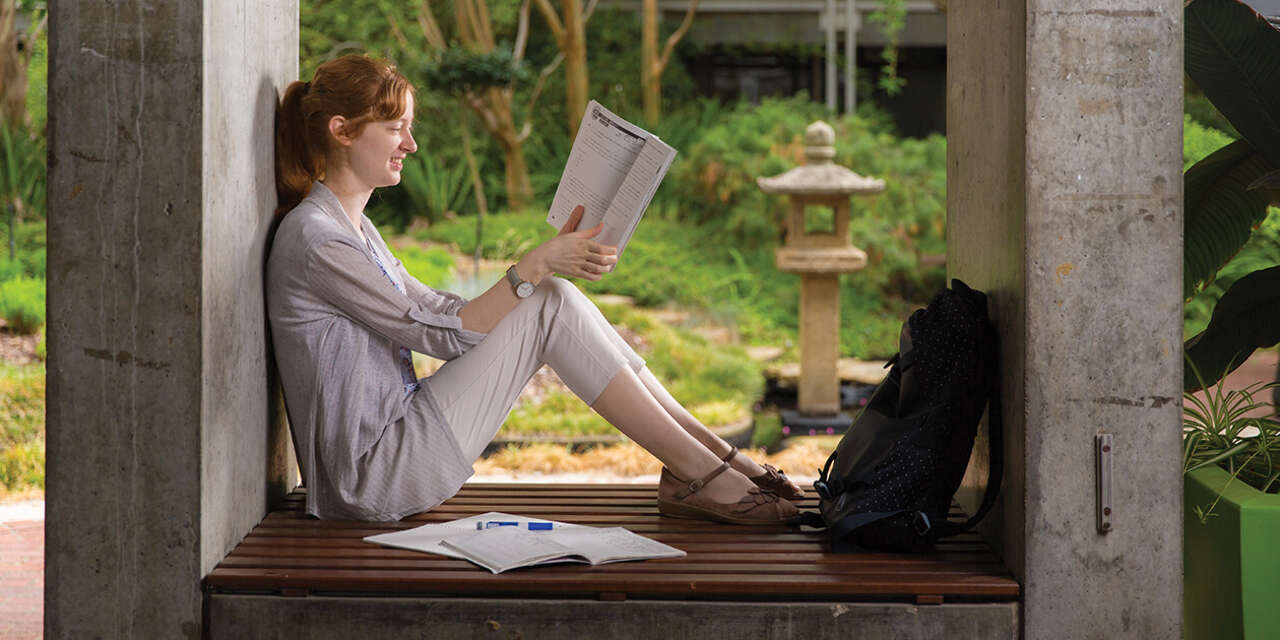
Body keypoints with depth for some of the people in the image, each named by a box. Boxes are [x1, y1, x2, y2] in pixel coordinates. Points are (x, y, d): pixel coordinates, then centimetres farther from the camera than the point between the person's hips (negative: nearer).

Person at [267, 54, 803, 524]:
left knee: (555, 298, 1)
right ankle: (701, 476, -10)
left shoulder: (351, 226, 16)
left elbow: (444, 311, 13)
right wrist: (536, 267, -15)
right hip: (376, 474, -10)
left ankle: (709, 449, -1)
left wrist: (553, 258, 4)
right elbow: (442, 335, -16)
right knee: (552, 307, -13)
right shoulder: (313, 240, -16)